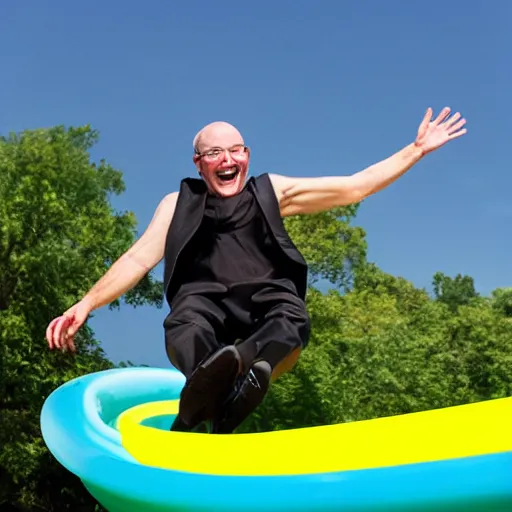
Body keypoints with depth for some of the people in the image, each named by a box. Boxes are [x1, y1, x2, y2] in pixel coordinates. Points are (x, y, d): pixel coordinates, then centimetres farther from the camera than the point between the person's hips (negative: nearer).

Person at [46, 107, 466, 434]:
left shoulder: (273, 191, 19)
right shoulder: (179, 204, 19)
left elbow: (354, 187, 18)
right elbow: (140, 258, 11)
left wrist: (417, 149, 15)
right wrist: (87, 304, -3)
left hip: (267, 299, 1)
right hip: (205, 300, 0)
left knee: (293, 324, -36)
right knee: (184, 332, -37)